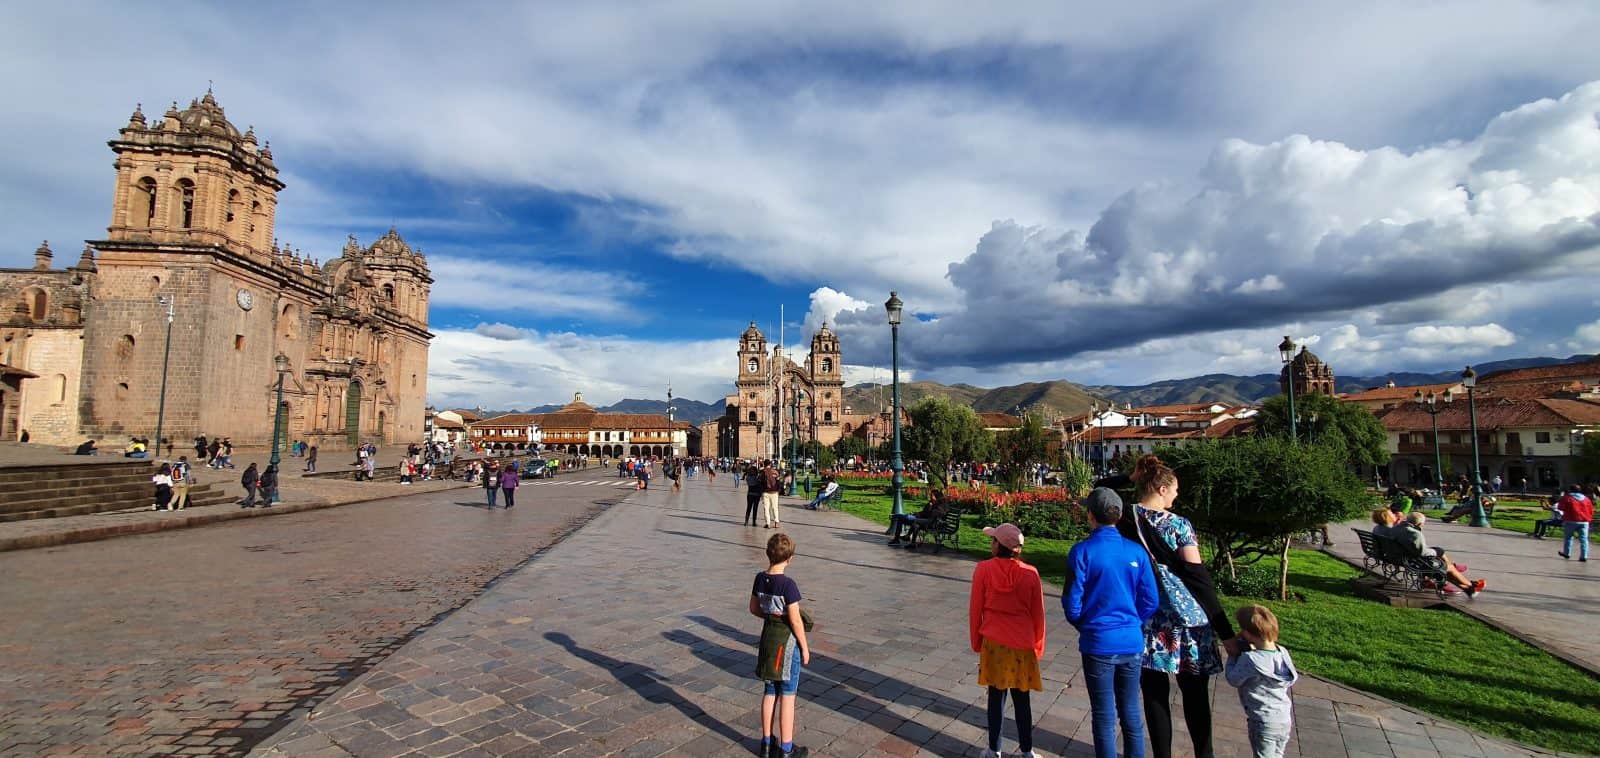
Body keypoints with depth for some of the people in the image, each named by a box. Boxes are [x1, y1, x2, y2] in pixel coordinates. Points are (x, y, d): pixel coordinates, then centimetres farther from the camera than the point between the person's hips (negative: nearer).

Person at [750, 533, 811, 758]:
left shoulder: (760, 578, -3)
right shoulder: (788, 584, -23)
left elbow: (754, 609, 9)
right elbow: (795, 620, -19)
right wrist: (804, 647, -8)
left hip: (767, 638, 6)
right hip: (786, 641, -6)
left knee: (769, 692, 17)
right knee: (787, 696, 7)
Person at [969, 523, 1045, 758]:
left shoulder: (983, 569, -11)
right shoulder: (1030, 573, -8)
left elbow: (975, 610, -4)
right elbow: (1038, 614, 0)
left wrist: (976, 642, 9)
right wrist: (1038, 646, 14)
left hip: (993, 642, -1)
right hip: (1022, 645, 1)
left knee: (996, 696, 11)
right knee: (1022, 698, 14)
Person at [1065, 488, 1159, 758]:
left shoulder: (1082, 551, -15)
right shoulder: (1136, 551, -4)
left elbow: (1072, 602, -11)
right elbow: (1151, 601, 1)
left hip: (1098, 644, -3)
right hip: (1132, 643, 4)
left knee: (1105, 716, 10)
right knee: (1131, 713, 18)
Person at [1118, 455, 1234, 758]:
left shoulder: (1124, 522, -3)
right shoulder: (1179, 525, -10)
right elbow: (1197, 577, -11)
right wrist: (1224, 629, -6)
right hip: (1184, 614, -2)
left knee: (1154, 691, 11)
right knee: (1195, 692, 14)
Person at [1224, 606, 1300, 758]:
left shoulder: (1248, 659, -27)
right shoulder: (1283, 653, -8)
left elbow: (1233, 680, -12)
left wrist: (1232, 656, 0)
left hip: (1264, 723, -6)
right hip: (1286, 719, 6)